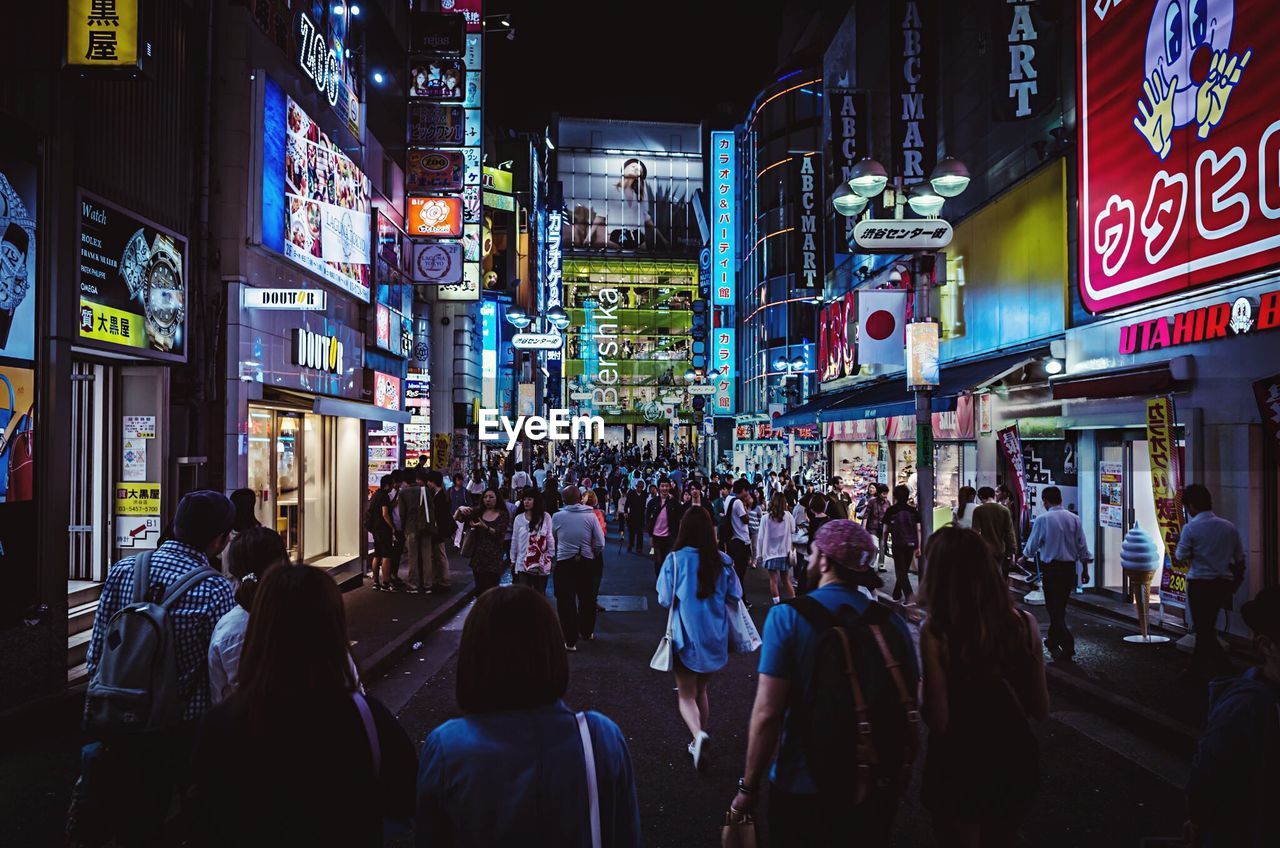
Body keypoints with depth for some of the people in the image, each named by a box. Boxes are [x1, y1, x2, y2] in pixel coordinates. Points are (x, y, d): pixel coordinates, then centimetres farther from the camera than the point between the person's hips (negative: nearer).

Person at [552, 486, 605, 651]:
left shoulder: (557, 517, -9)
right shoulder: (590, 515, -8)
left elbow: (553, 540, 7)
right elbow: (600, 543, -7)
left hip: (564, 562, -2)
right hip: (586, 562, 2)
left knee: (566, 601, 4)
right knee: (587, 599, 19)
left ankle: (570, 640, 2)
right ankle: (587, 632, 36)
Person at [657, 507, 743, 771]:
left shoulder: (675, 559, -14)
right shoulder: (722, 560, -7)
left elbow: (665, 600, -10)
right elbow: (735, 596, 1)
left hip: (687, 637, -3)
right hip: (715, 637, 3)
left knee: (686, 695, 8)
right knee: (702, 690, 23)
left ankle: (699, 735, -18)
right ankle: (700, 742, 31)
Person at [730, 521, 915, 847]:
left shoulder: (787, 616, -16)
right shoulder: (892, 622, -5)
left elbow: (767, 714, -19)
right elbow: (909, 707, 3)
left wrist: (748, 787, -7)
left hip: (803, 786, -3)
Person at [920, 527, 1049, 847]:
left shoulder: (935, 631, -22)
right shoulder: (1023, 622, -10)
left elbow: (938, 721, -20)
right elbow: (1040, 708, -1)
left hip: (959, 766, -4)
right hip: (1014, 760, 4)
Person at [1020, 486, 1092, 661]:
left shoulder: (1042, 519, -10)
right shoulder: (1074, 519, 2)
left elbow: (1032, 545, -1)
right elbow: (1082, 547, 4)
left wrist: (1023, 558, 19)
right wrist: (1085, 570, 13)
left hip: (1051, 568, -5)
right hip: (1070, 567, 5)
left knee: (1053, 607, 0)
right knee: (1060, 606, 17)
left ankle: (1067, 644, -11)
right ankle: (1053, 641, 30)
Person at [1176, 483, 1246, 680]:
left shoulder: (1190, 528, -13)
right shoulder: (1229, 526, 3)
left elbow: (1181, 557, -5)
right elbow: (1240, 557, 9)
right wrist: (1235, 582, 21)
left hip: (1200, 584, -6)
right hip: (1223, 583, 6)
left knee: (1204, 629, 4)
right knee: (1207, 627, 18)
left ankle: (1223, 668, 0)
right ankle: (1198, 667, 27)